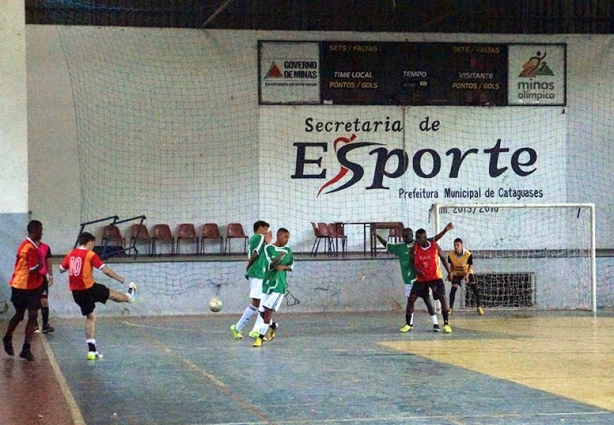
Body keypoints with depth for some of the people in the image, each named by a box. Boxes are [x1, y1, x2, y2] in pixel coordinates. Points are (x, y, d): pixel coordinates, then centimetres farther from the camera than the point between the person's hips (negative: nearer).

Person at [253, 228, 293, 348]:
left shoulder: (288, 251, 6)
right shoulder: (269, 249, -4)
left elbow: (291, 266, 15)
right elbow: (269, 266, -11)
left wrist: (284, 267, -6)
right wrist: (277, 259, -30)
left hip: (279, 285, -1)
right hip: (268, 283, 1)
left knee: (268, 311, -13)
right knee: (262, 312, 6)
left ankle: (261, 337, -10)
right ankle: (273, 326, 37)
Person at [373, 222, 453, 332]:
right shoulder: (400, 247, 6)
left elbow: (435, 239, -2)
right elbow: (386, 245, 19)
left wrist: (445, 230, -10)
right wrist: (377, 235, 14)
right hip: (409, 279, 2)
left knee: (427, 299, -4)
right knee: (410, 300, 9)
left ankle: (435, 323, -3)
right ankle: (409, 323, 20)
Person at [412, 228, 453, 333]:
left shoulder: (435, 246, -9)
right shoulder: (415, 248, -6)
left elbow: (443, 258, 4)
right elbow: (412, 261, 5)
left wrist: (449, 272, 2)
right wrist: (416, 269, -16)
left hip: (435, 277, -2)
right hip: (421, 278, 2)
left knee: (442, 298, -14)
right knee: (411, 298, -2)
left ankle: (446, 324, -10)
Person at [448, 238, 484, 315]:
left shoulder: (468, 254, -31)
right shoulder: (451, 254, -25)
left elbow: (470, 265, -17)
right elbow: (451, 265, -5)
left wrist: (467, 275, -28)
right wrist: (450, 274, -15)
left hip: (467, 272, -1)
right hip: (456, 273, 1)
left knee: (475, 288, -11)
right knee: (453, 288, -10)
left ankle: (479, 307, -2)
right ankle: (450, 308, 3)